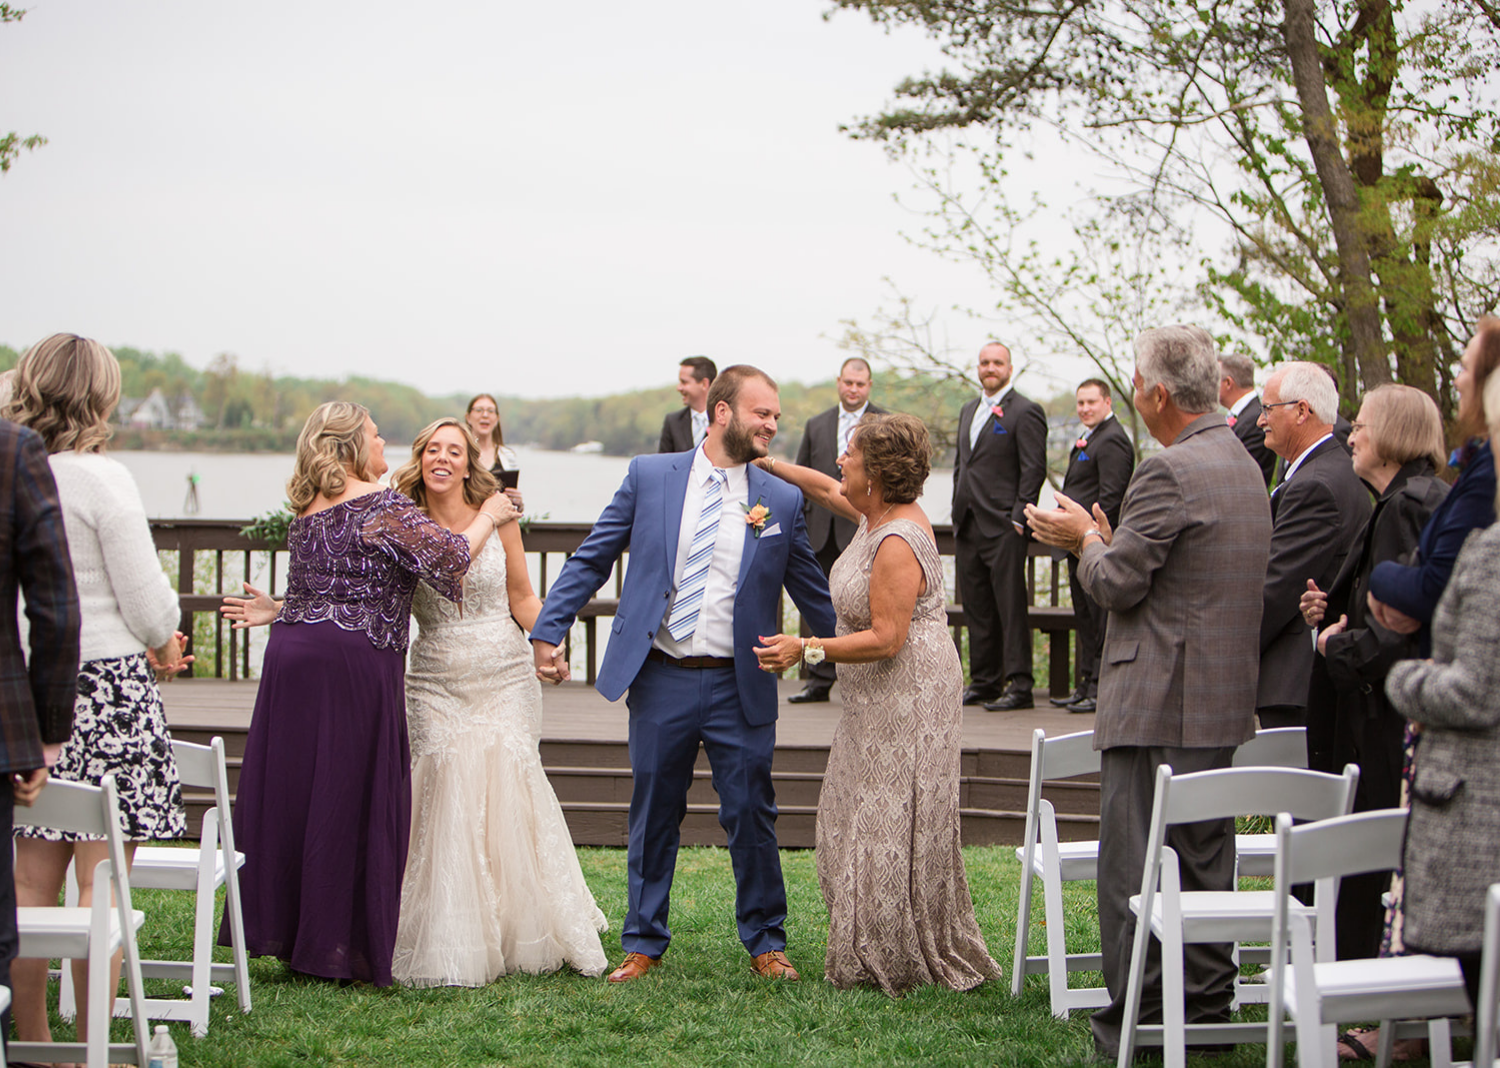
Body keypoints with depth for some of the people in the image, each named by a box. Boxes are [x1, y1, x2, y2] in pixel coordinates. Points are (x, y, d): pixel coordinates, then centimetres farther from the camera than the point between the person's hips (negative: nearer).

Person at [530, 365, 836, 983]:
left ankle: (765, 942, 22)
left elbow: (814, 594, 11)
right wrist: (548, 631, -3)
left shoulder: (782, 500, 3)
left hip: (739, 687, 0)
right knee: (653, 818, 10)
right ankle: (644, 943, 24)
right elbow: (591, 559, 4)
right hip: (660, 680, 0)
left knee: (751, 817, 5)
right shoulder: (648, 476, 2)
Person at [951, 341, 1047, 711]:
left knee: (1011, 608, -7)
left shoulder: (1025, 412, -5)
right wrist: (958, 512, 15)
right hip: (968, 526, 8)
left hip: (1003, 527, -8)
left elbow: (1034, 470, -10)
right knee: (977, 609, 10)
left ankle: (1019, 685, -5)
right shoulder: (969, 411, 19)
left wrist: (1018, 519, -15)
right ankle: (983, 682, 16)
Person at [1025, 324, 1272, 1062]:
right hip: (1221, 700, 9)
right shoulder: (1241, 463, 13)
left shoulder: (1169, 472, -17)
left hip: (1158, 705, -9)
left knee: (1132, 865, -2)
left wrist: (1086, 539, 4)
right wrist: (1106, 537, 15)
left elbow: (1117, 583, -15)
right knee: (1204, 862, 15)